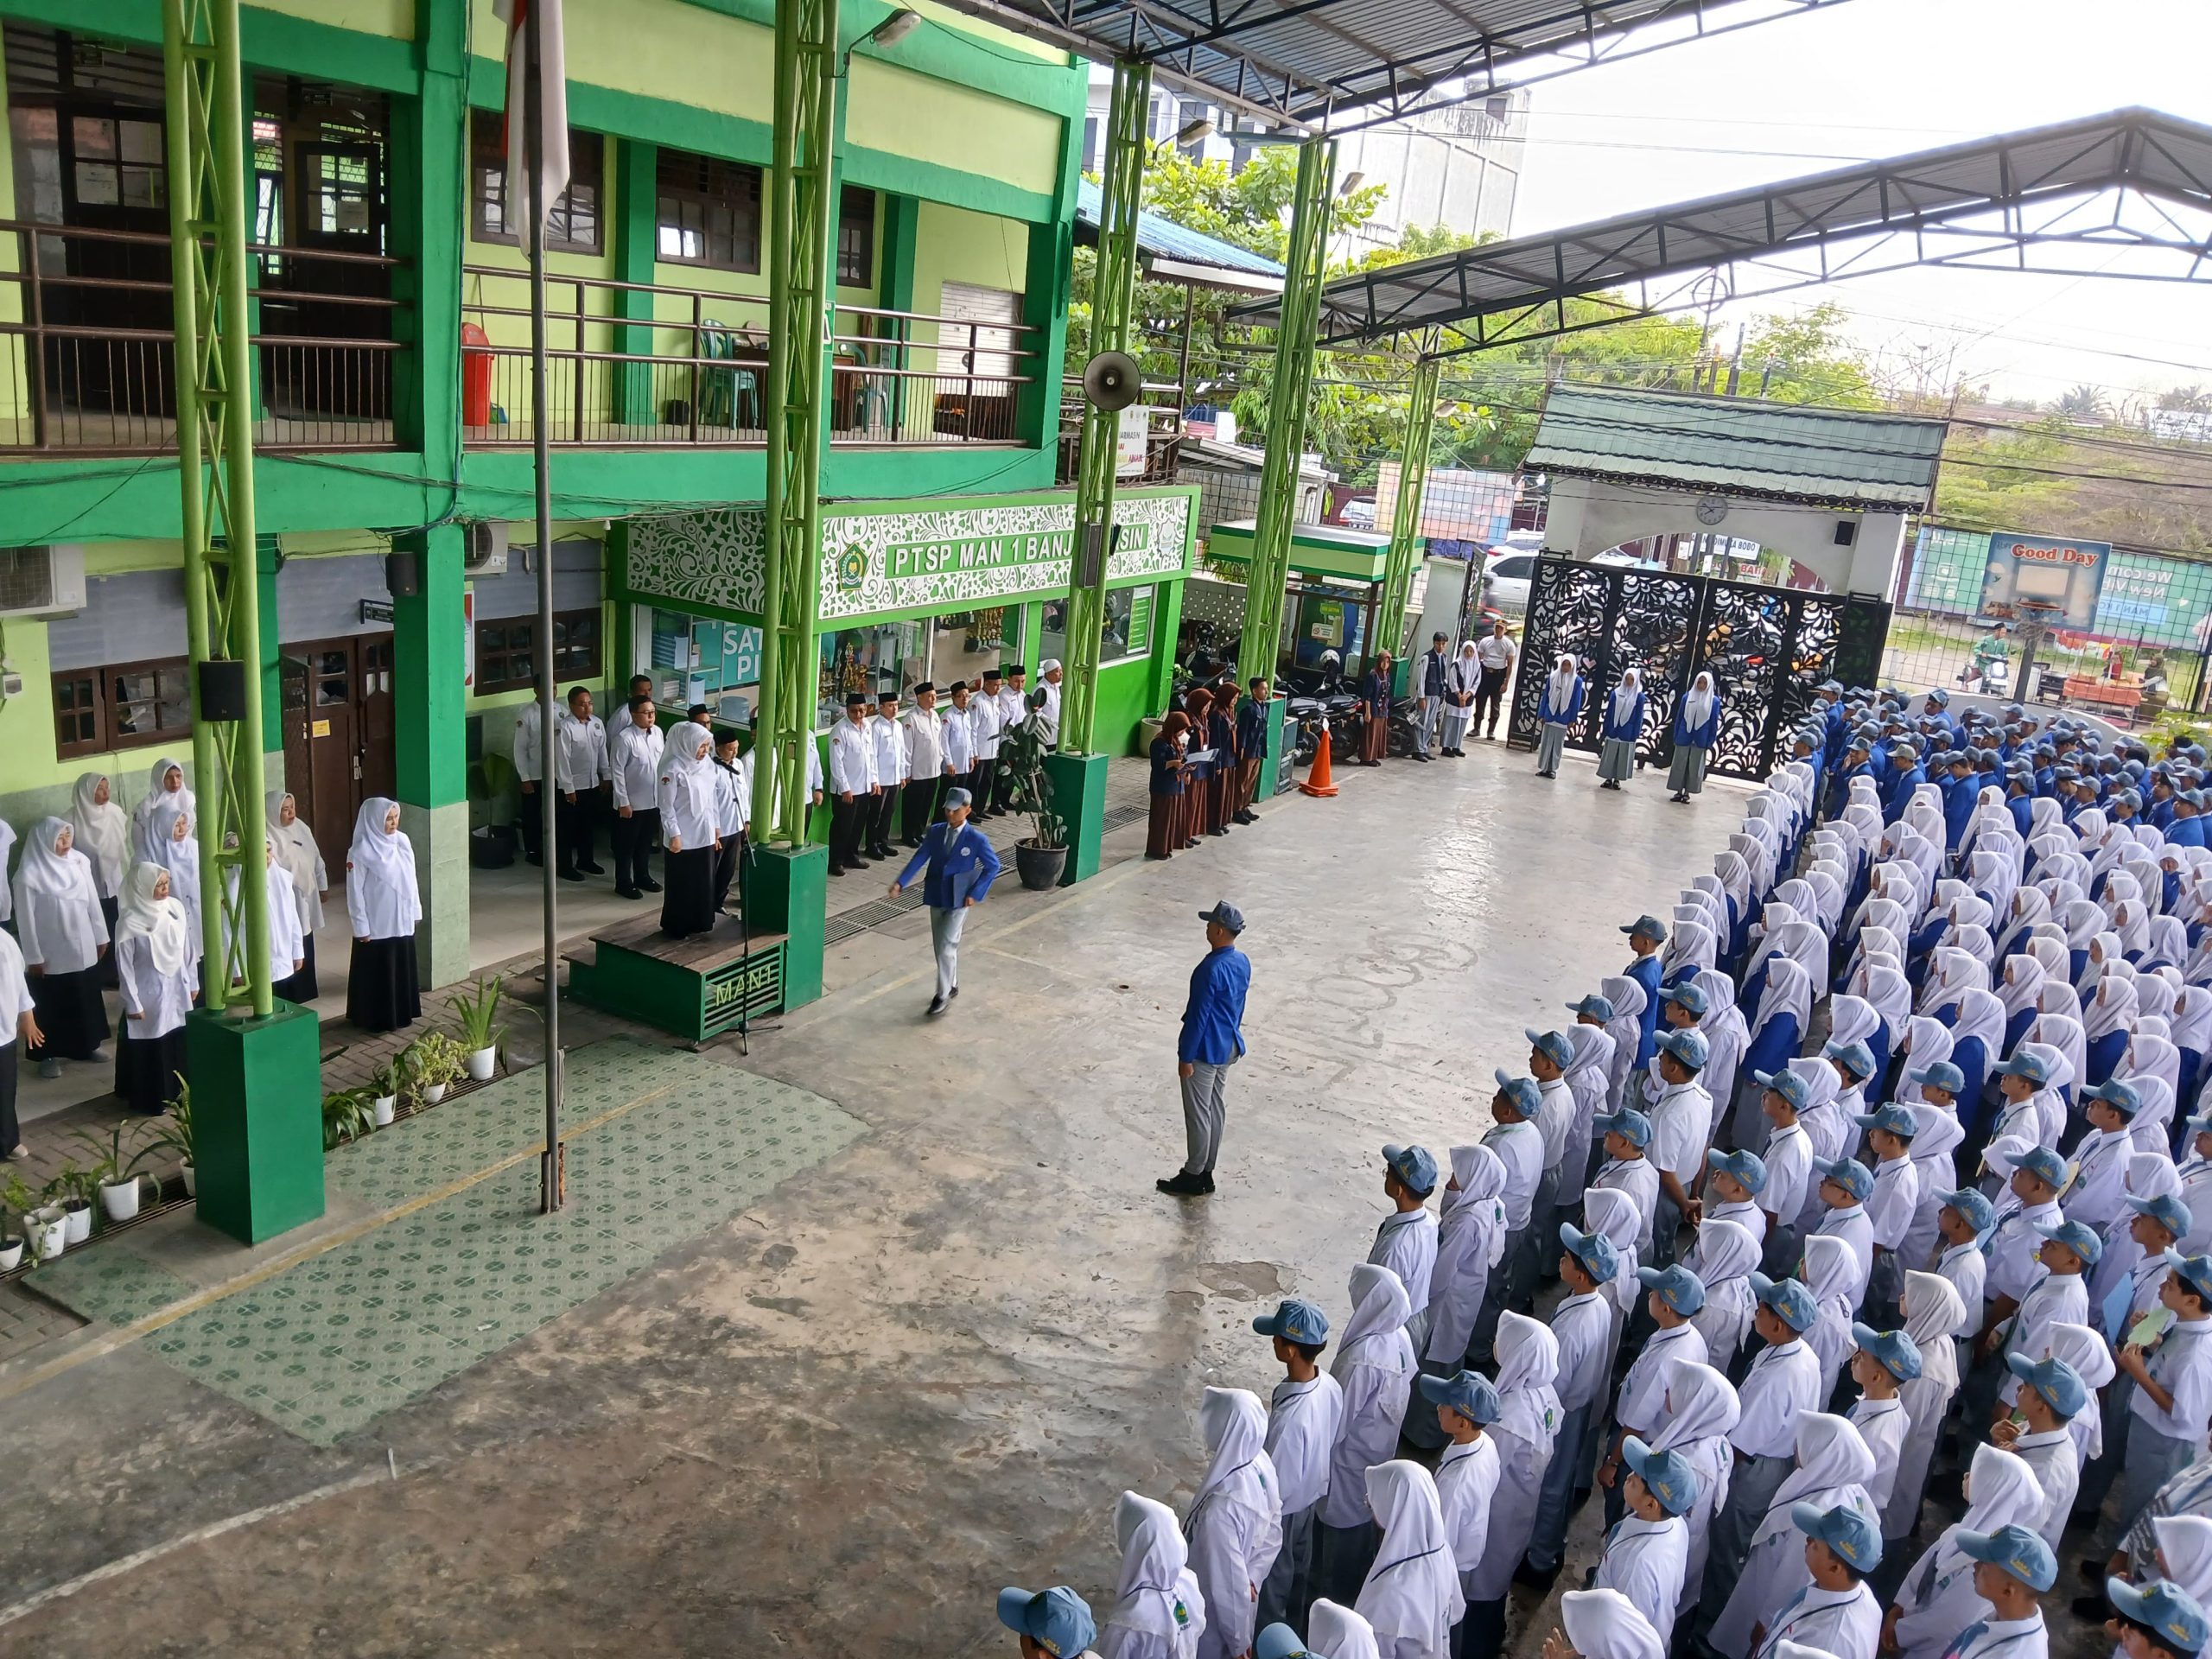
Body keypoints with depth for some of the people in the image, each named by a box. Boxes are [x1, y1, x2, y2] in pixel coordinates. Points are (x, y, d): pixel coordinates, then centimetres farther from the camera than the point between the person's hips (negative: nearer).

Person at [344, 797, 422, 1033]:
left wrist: (415, 911, 12)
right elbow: (355, 892, -14)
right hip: (376, 925, -6)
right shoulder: (361, 852, -17)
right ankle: (376, 1019, 19)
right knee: (377, 974, 5)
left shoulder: (402, 841, 1)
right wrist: (361, 927, -13)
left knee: (402, 969, 16)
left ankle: (401, 1013, 30)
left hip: (402, 921, 6)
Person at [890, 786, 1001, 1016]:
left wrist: (976, 893, -10)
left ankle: (943, 994, 4)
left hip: (959, 900, -5)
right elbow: (919, 859, -5)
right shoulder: (935, 831, -1)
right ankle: (952, 986, 35)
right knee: (940, 946, 15)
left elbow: (993, 866, -5)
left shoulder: (977, 839, -13)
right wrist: (900, 883, -16)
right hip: (936, 896, 5)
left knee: (946, 947, -8)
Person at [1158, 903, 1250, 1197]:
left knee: (1198, 1113, 4)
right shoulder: (1243, 962, 1)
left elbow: (1198, 1016, -22)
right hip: (1229, 1046, 9)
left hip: (1206, 1050, -9)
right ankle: (1206, 1173, 27)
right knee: (1217, 1109, 16)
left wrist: (1186, 1057, -16)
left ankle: (1194, 1176, 15)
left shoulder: (1211, 969, -27)